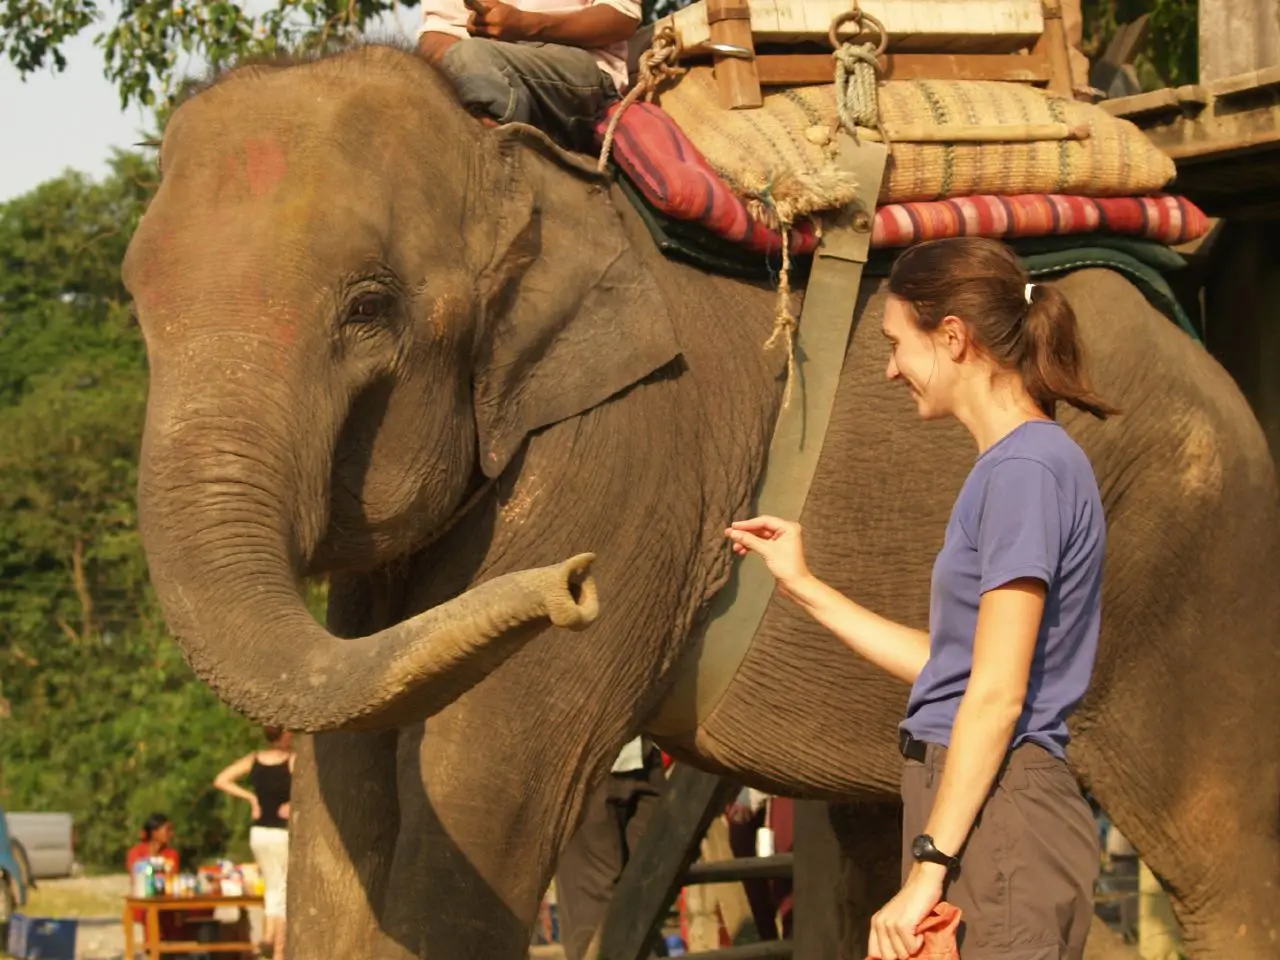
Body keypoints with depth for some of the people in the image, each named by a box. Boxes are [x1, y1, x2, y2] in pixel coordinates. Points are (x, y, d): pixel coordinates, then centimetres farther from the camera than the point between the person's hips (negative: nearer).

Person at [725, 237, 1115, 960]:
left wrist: (929, 866, -20)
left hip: (996, 818, -10)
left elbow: (998, 695, -18)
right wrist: (803, 587, 26)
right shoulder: (1011, 466, 17)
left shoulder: (1028, 467, -13)